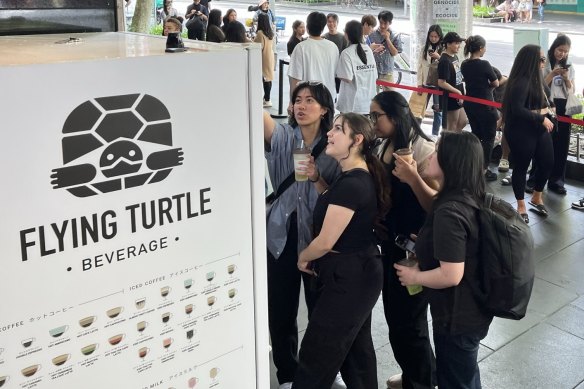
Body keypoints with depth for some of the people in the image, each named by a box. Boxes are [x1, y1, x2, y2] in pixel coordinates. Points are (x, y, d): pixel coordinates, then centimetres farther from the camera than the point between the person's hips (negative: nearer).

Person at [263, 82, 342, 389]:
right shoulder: (283, 137, -1)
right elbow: (262, 118, -23)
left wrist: (317, 179, -22)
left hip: (318, 239, 0)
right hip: (282, 237, 1)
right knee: (280, 312, 9)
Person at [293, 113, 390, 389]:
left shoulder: (351, 183, -25)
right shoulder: (360, 178, 7)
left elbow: (326, 242, -21)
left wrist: (302, 258, -3)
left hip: (347, 278, -10)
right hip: (359, 273, 10)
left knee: (315, 357, 1)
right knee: (356, 348, 22)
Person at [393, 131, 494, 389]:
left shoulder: (450, 212, -32)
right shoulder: (467, 197, -3)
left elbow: (451, 276, -33)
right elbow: (436, 207, 19)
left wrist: (414, 276, -16)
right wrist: (414, 180, 5)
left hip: (457, 317, -9)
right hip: (471, 310, 9)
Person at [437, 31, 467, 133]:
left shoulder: (455, 57, 7)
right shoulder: (444, 61, -21)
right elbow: (441, 83, -23)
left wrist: (462, 92, 12)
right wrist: (457, 92, -18)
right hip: (451, 99, -9)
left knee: (462, 122, 19)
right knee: (452, 127, 4)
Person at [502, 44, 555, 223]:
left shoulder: (535, 78, 10)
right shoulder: (521, 82, -19)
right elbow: (517, 110, -26)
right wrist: (541, 118, -21)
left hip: (539, 129, 9)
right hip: (522, 132, -9)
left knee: (547, 162, 15)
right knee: (521, 166, 5)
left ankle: (536, 197, 38)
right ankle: (521, 206, 20)